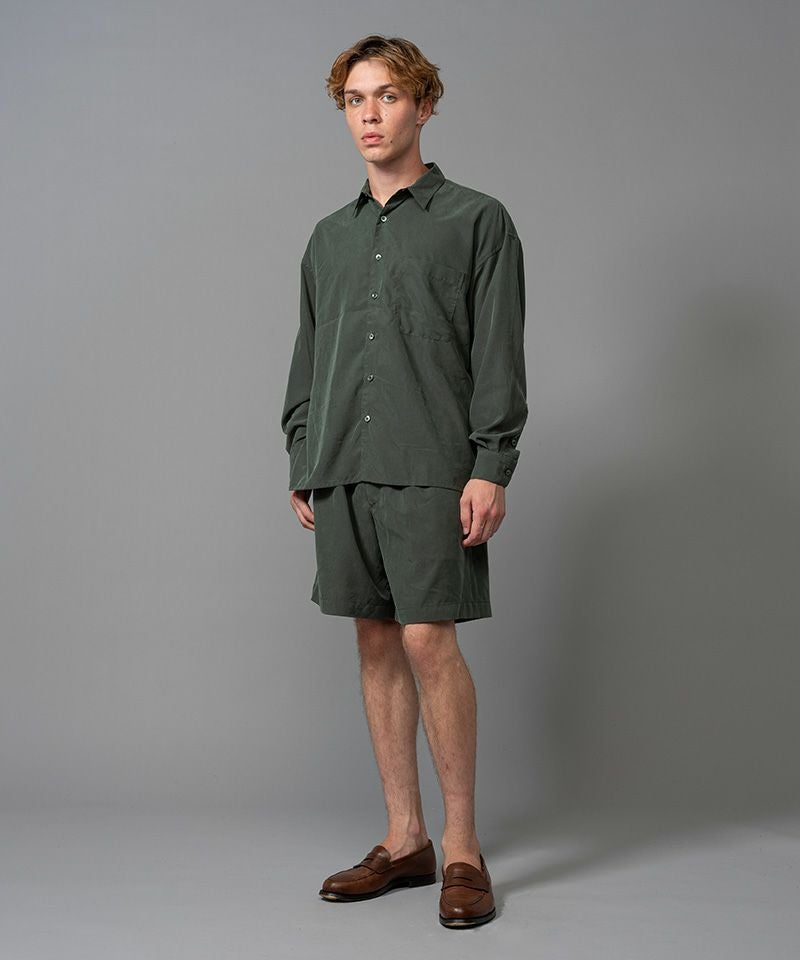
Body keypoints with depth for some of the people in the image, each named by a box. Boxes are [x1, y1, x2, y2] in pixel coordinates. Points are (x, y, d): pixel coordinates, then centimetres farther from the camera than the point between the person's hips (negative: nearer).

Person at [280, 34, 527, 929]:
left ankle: (462, 845, 2)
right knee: (377, 642, 7)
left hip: (432, 467, -5)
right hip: (342, 469, 5)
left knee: (428, 640, -10)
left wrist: (490, 468, -11)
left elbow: (499, 354, -3)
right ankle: (403, 838, 16)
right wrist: (301, 468, 14)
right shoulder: (328, 237, 18)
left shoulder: (476, 221, 3)